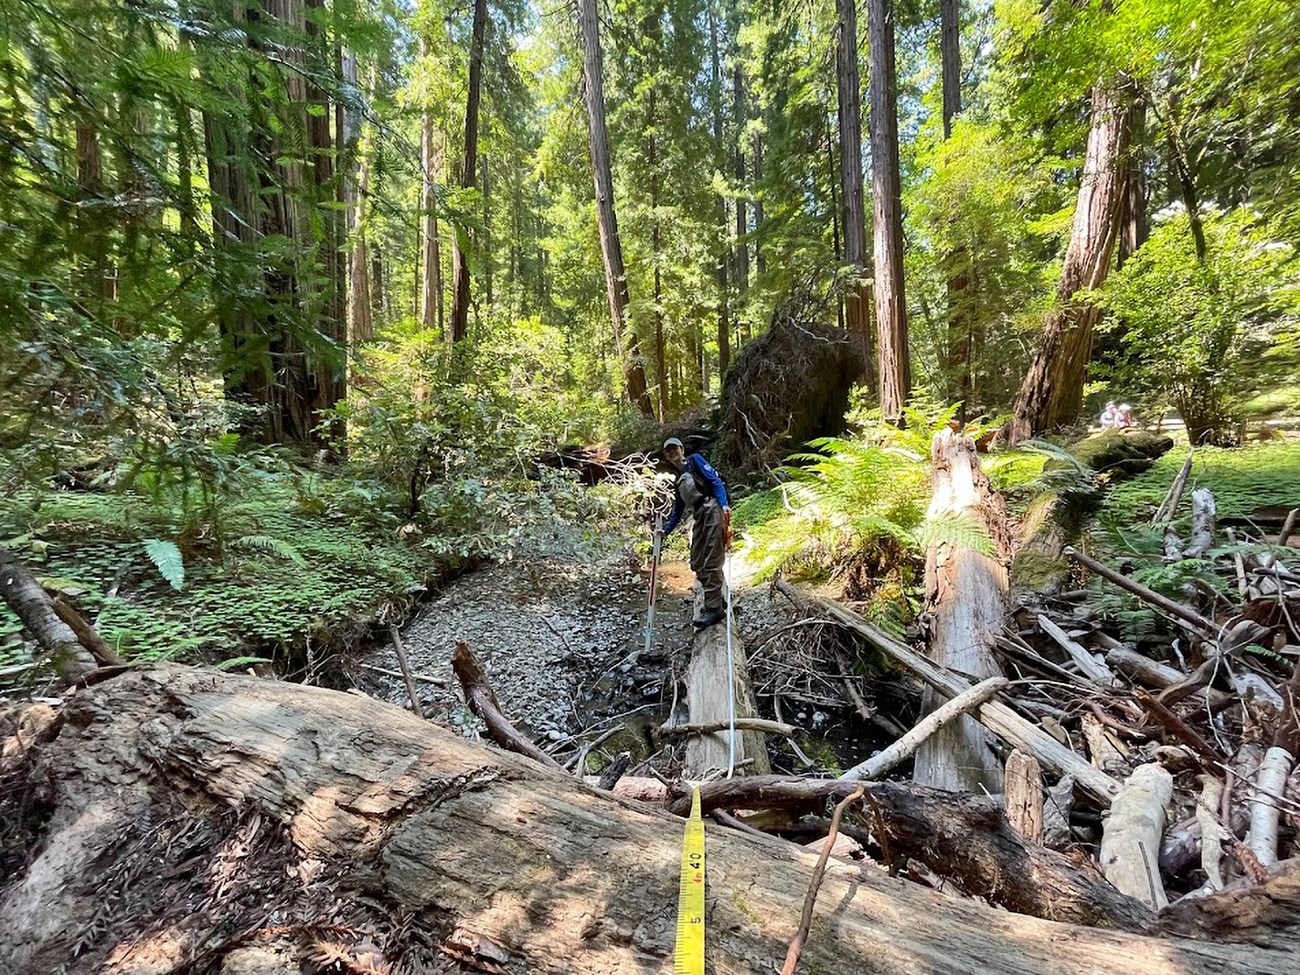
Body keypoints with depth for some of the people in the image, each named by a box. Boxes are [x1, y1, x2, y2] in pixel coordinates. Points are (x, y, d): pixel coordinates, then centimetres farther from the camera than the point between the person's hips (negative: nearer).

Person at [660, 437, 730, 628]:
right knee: (697, 564, 6)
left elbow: (715, 481, -3)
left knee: (712, 562, -11)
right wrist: (666, 530, 25)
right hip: (699, 518, 8)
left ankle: (714, 608, -8)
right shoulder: (678, 481, 26)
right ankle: (716, 601, 18)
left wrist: (724, 504, -17)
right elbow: (678, 511, 29)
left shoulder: (695, 460, 9)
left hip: (713, 511, -8)